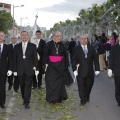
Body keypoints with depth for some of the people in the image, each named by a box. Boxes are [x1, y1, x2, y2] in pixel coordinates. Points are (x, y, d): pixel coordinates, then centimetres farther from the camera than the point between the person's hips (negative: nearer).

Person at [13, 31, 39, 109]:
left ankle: (27, 102, 3)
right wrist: (15, 70, 3)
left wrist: (36, 69, -2)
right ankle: (24, 99, 26)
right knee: (22, 86, 10)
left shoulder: (33, 46, 3)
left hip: (29, 70, -2)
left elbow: (35, 58, 2)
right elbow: (15, 59, 7)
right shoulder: (17, 47, 8)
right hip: (20, 70, 2)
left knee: (28, 86, -2)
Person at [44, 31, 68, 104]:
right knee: (51, 82, 1)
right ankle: (52, 98, 11)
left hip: (60, 66, 2)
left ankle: (59, 97, 21)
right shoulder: (49, 44, -5)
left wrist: (66, 65, 2)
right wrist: (46, 63, -9)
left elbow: (65, 56, 6)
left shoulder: (62, 45, 1)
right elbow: (45, 55, -2)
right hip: (51, 66, -2)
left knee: (60, 82, 9)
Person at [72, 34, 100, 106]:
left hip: (90, 71, 2)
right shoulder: (76, 49, 0)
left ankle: (87, 97, 35)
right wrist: (74, 69, -11)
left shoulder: (92, 48, 6)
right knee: (81, 86, 1)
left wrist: (97, 69, -1)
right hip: (81, 72, -2)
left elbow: (96, 59, 5)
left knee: (89, 85, 12)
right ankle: (83, 100, 16)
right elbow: (73, 60, -2)